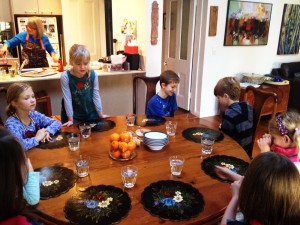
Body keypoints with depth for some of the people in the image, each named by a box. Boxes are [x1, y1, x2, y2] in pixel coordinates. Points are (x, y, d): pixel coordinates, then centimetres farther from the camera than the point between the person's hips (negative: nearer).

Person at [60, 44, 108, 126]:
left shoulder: (93, 74, -13)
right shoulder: (65, 76, -19)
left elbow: (96, 95, -4)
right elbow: (67, 99, -15)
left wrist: (100, 114, 1)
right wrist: (70, 119, -11)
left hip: (91, 114, 2)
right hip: (74, 116, -2)